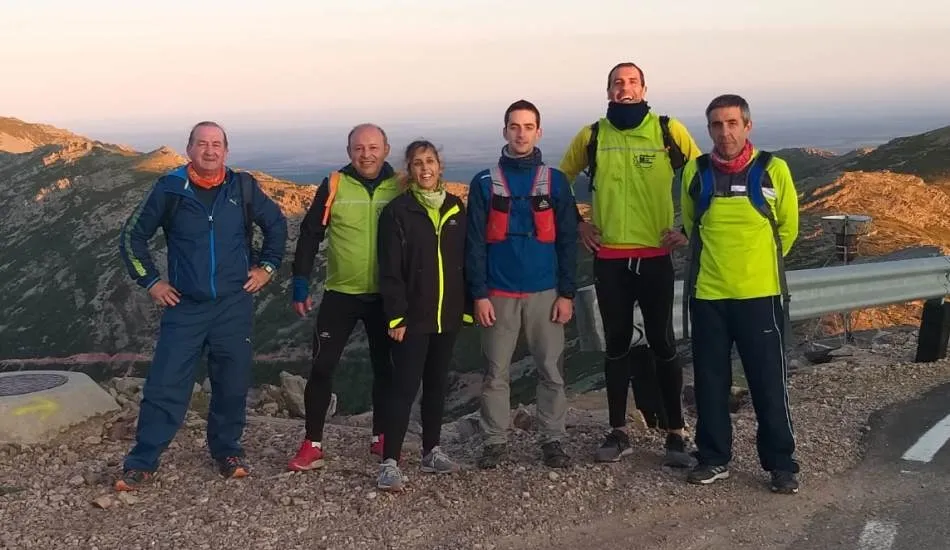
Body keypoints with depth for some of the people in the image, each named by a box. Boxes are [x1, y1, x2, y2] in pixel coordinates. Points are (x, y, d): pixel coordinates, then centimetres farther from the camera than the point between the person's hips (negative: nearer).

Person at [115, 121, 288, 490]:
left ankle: (227, 450, 27)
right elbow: (132, 236, 6)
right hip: (184, 306, -1)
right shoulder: (170, 189, -3)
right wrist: (150, 281, 1)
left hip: (234, 306, 1)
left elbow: (276, 224, 15)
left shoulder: (243, 187, 0)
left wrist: (267, 266, 8)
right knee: (165, 385, -4)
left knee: (232, 385, 9)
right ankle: (142, 462, 5)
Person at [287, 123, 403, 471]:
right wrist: (300, 286, -5)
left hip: (386, 296, 2)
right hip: (341, 294, -1)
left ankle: (381, 438, 29)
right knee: (321, 367, -4)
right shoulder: (334, 186, -4)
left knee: (385, 368, 12)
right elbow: (310, 236, -1)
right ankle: (312, 445, 6)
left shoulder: (400, 187, -1)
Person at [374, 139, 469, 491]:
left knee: (437, 385, 14)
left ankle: (432, 452, 25)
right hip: (413, 317, -5)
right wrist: (396, 316, -15)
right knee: (405, 388, -7)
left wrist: (467, 307, 8)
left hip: (447, 316, 5)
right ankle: (390, 463, -5)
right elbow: (390, 270, -9)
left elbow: (465, 261, 12)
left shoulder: (455, 208, 8)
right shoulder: (397, 211, -6)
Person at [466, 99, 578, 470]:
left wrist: (567, 293, -3)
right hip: (499, 294, 0)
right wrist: (479, 294, -7)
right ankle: (495, 441, 15)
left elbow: (567, 241, 3)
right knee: (495, 373, 5)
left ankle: (553, 440, 16)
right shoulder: (484, 183, 2)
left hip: (545, 293, 0)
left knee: (552, 371, 4)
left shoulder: (555, 182, 4)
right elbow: (475, 243, 0)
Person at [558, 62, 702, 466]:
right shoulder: (591, 136, 5)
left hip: (655, 255, -2)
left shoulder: (669, 130, 0)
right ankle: (618, 432, 18)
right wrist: (576, 223, 9)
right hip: (609, 257, 2)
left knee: (662, 343, 2)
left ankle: (676, 434, 11)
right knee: (616, 344, 9)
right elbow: (561, 181, 18)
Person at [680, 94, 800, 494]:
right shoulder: (695, 173, 0)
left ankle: (780, 463, 16)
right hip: (707, 295, 2)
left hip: (760, 295, -2)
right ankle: (714, 458, 23)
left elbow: (788, 228, 8)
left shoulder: (773, 170, -5)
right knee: (710, 381, 9)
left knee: (769, 382, 3)